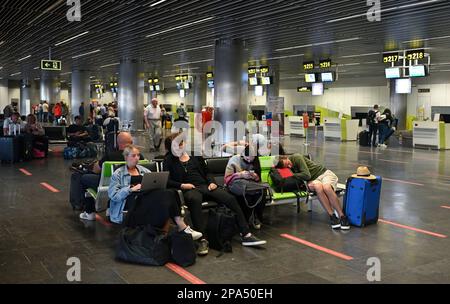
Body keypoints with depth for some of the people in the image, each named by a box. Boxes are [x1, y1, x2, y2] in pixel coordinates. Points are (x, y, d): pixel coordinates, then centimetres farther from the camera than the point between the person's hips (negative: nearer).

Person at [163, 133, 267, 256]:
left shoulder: (195, 155, 19)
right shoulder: (169, 159, 9)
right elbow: (167, 181, 1)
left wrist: (211, 182, 4)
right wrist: (182, 185, -13)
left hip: (205, 186, 4)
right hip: (189, 189, -4)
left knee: (231, 198, -21)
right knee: (195, 200, -43)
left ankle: (246, 235, -19)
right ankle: (202, 240, -43)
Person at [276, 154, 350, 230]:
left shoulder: (297, 157, -15)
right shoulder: (289, 169, -1)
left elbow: (307, 175, -18)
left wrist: (292, 175, -14)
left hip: (324, 173, -3)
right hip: (314, 180, 3)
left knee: (326, 187, -35)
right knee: (318, 186, -34)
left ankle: (342, 216, -26)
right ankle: (332, 216, -31)